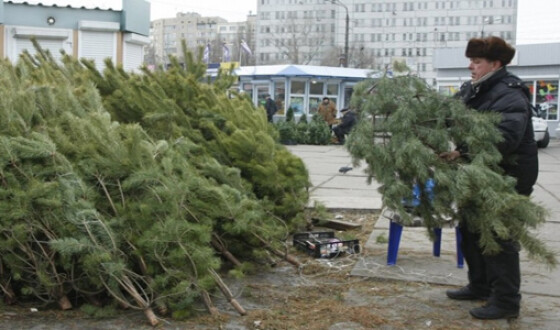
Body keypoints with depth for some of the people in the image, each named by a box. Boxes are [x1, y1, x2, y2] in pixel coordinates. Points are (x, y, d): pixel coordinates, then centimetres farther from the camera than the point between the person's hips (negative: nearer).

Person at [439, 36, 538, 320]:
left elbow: (504, 138, -34)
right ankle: (480, 286, 33)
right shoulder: (471, 91, 8)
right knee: (470, 230, 17)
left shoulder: (509, 95, -20)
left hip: (507, 177, -9)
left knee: (498, 236, -5)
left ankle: (506, 300, 6)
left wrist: (463, 153, -40)